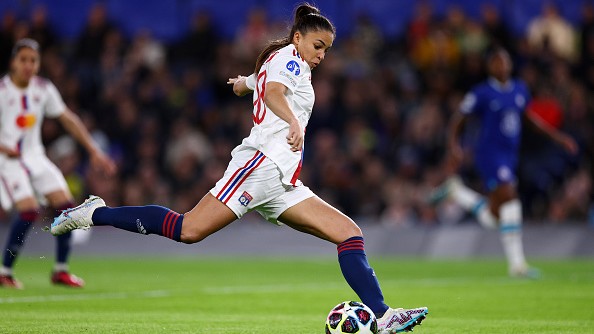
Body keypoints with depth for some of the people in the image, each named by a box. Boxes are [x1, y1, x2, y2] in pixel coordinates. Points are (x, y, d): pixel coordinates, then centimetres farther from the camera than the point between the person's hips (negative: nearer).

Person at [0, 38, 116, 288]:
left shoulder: (44, 89, 2)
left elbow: (68, 119, 10)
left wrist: (93, 150, 7)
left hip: (35, 157, 6)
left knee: (66, 205, -7)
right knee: (29, 211, -21)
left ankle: (61, 270, 6)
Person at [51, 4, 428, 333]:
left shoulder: (276, 64, 30)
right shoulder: (289, 57, 1)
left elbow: (243, 83, 52)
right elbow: (273, 91, -22)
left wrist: (243, 82, 76)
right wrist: (296, 123, -39)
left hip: (282, 184, 10)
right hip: (262, 162, -10)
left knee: (350, 232, -1)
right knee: (189, 230, -19)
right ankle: (95, 213, -6)